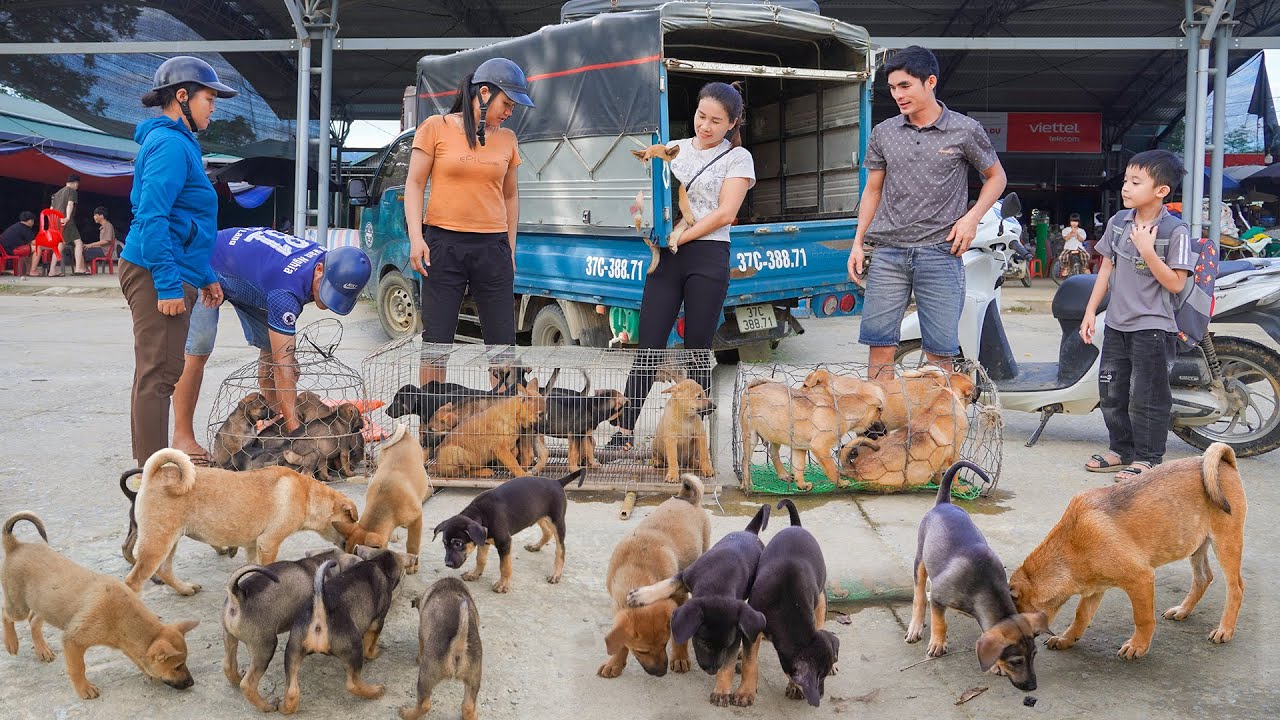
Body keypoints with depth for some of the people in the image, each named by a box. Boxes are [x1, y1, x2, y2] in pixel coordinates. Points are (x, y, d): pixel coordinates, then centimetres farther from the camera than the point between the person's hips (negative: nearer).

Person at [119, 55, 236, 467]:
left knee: (154, 373, 14)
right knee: (159, 374, -9)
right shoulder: (171, 144, -12)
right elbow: (152, 218, -21)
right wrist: (168, 284, -22)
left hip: (164, 276, 11)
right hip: (158, 276, -11)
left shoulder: (178, 142, 21)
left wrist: (205, 277, 25)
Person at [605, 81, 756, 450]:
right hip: (666, 257, 3)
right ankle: (624, 432, 0)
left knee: (698, 352, 2)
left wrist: (680, 237, -11)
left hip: (707, 257, -3)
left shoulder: (737, 158, 4)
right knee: (648, 348, -1)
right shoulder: (674, 150, 16)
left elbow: (725, 213, -6)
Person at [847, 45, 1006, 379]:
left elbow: (996, 177, 13)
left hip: (940, 252, -2)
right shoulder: (884, 132, 10)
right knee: (880, 345, 1)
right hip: (888, 253, 3)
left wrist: (971, 218, -3)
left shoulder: (965, 131, 1)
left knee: (940, 352, -1)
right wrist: (858, 243, 10)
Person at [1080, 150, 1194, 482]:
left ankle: (1147, 458, 11)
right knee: (1111, 391, 13)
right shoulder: (1118, 221, 5)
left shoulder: (1175, 231, -12)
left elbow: (1176, 283, -15)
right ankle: (1121, 449, 29)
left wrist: (1147, 250, -24)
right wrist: (1090, 311, 10)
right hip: (1117, 324, 6)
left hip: (1152, 327, -6)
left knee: (1146, 396, -2)